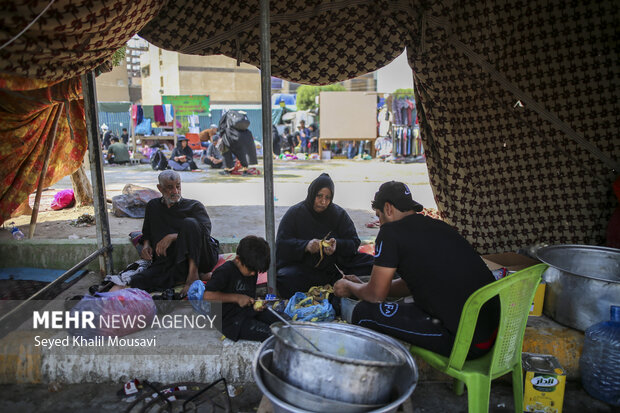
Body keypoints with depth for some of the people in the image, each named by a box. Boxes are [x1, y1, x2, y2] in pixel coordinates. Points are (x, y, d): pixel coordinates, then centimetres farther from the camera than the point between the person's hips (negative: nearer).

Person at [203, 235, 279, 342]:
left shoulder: (252, 271, 10)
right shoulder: (225, 271, -16)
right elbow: (208, 296, -25)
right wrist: (237, 298, -22)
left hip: (248, 311, 8)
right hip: (231, 320, -8)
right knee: (270, 334, -24)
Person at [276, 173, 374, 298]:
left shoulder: (339, 214, 8)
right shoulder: (294, 213, 2)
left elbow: (354, 242, 3)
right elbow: (282, 243, -6)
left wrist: (337, 245, -20)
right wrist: (306, 245, -26)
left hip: (335, 264, 2)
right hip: (302, 267, -1)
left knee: (372, 263, -19)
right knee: (284, 279, -34)